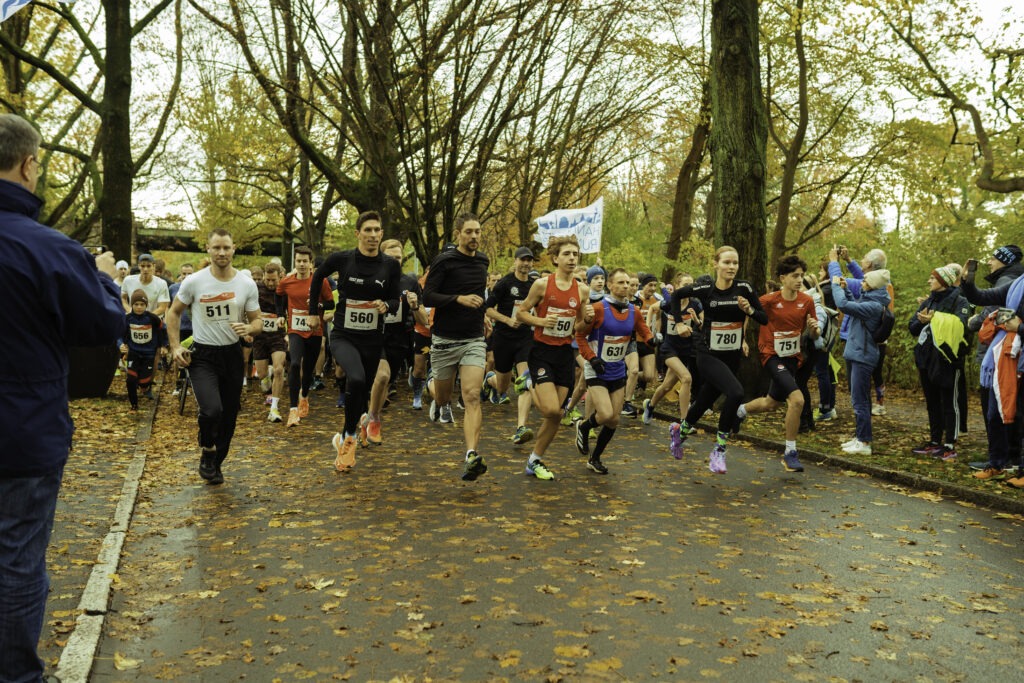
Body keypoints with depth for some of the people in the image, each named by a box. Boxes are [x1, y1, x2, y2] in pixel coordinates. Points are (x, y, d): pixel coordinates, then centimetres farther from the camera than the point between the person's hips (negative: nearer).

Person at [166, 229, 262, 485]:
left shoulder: (247, 285, -3)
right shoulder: (194, 281, -7)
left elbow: (257, 322, 3)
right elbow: (173, 313, 6)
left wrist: (249, 328, -20)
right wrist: (175, 347, -4)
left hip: (233, 354, 3)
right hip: (202, 356, -3)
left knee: (229, 415, 11)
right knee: (212, 410, -23)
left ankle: (215, 464, 33)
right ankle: (207, 450, 8)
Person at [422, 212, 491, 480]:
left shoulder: (483, 261, 10)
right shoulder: (444, 261, -8)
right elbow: (427, 297, -14)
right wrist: (459, 299, -25)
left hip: (474, 340, 3)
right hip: (445, 340, -2)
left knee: (472, 396, -15)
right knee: (443, 396, 14)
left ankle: (472, 456, -24)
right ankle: (440, 403, 53)